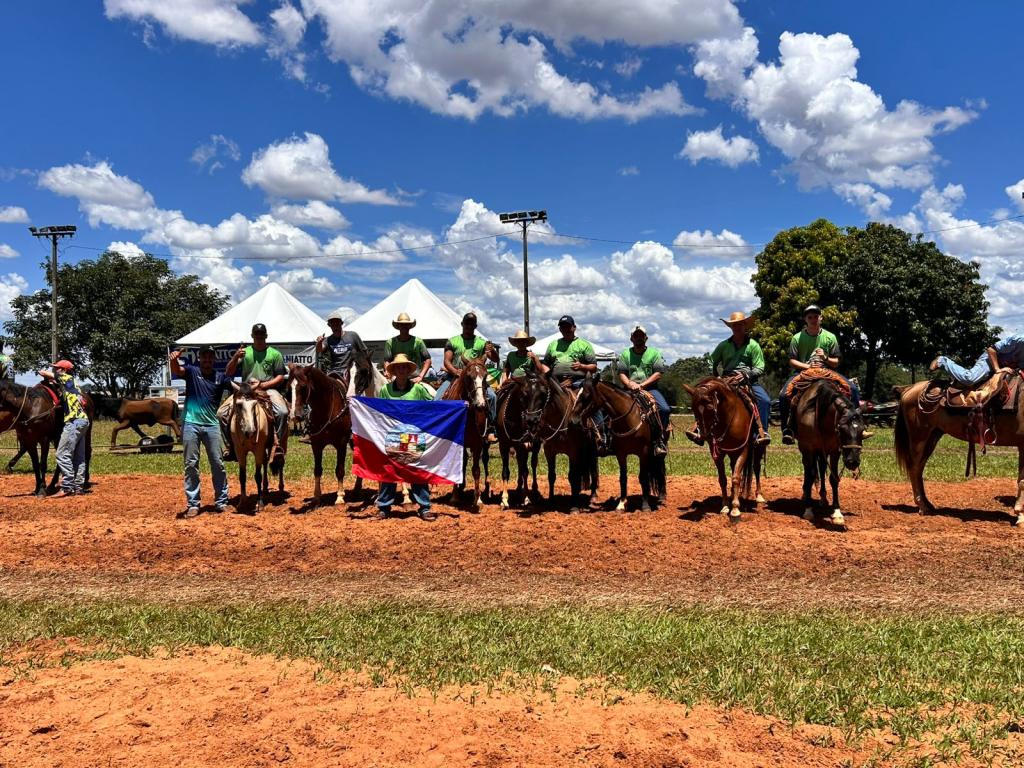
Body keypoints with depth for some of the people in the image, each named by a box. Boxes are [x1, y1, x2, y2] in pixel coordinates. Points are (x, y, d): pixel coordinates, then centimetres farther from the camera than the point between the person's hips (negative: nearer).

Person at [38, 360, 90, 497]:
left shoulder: (66, 378, 0)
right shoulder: (71, 384, 23)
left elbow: (42, 373, 4)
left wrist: (48, 377, 24)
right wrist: (52, 380, 21)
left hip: (74, 421, -10)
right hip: (83, 421, 10)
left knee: (63, 455, -10)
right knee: (78, 456, 11)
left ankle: (67, 487, -12)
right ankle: (79, 486, 13)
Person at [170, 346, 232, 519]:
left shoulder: (220, 377, 8)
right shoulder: (192, 371, 3)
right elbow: (176, 370, -15)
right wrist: (174, 359, -38)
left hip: (211, 425, 1)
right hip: (191, 424, -1)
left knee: (217, 463, 4)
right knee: (191, 464, 1)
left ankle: (221, 501, 14)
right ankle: (193, 504, 6)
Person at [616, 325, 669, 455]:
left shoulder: (654, 353, 10)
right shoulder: (625, 354, 15)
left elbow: (658, 373, 0)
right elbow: (621, 373, 7)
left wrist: (642, 385, -12)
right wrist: (630, 384, -14)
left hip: (650, 388, -1)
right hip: (630, 389, 1)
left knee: (665, 409, -26)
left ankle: (660, 440, -15)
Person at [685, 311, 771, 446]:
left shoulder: (753, 345, 5)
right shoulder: (724, 345, 12)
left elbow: (760, 369, 0)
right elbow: (713, 363, 25)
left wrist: (746, 375, -16)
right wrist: (717, 377, 10)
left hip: (748, 381, -2)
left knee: (764, 400, -28)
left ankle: (762, 432, -25)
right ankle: (699, 429, -26)